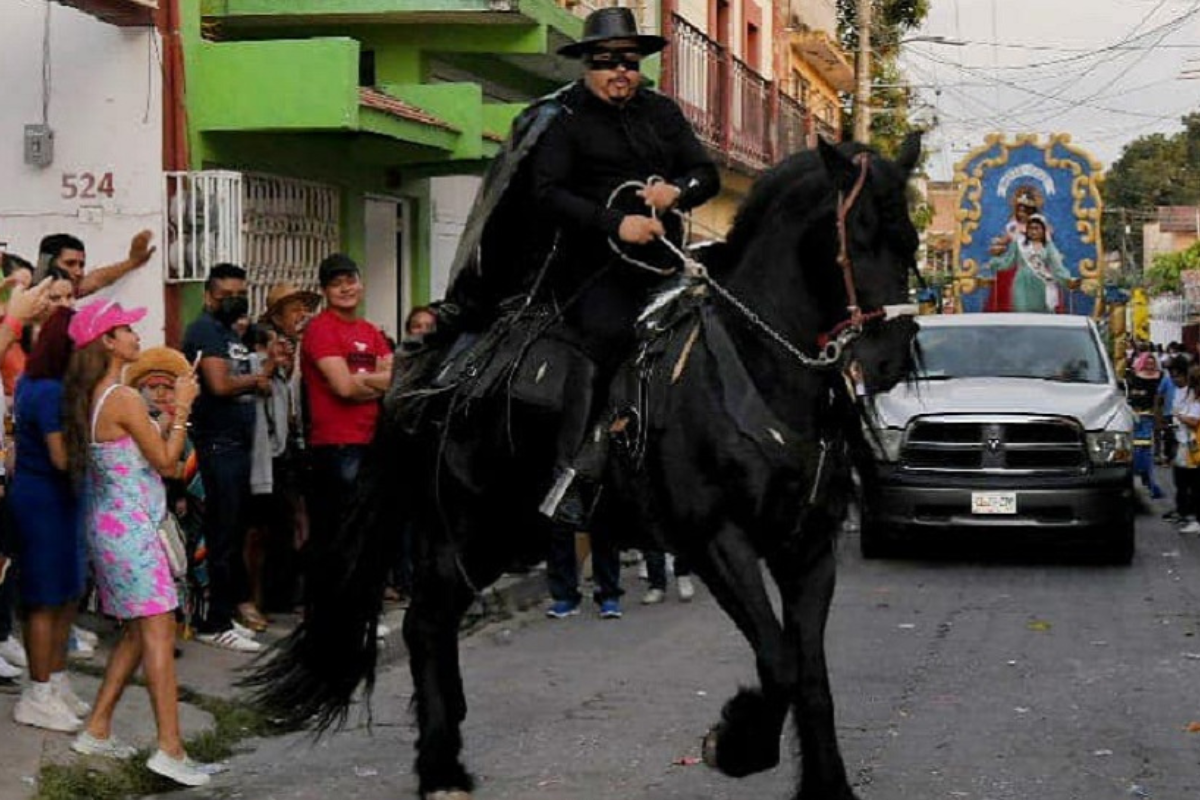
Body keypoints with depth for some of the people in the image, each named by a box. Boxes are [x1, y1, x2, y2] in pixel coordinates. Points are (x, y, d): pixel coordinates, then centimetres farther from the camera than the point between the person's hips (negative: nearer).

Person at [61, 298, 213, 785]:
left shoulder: (92, 397, 10)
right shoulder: (124, 400, -17)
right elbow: (165, 462, -12)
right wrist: (182, 407, -4)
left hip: (109, 523, 10)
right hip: (131, 527, -10)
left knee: (137, 632, 16)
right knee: (158, 631, -11)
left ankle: (97, 731, 19)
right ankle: (170, 749, -15)